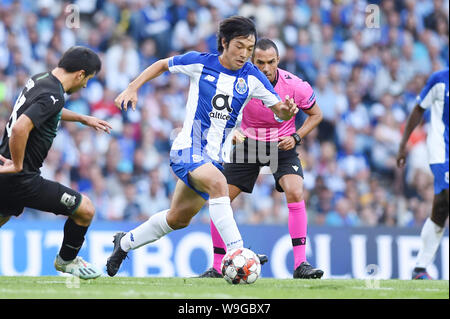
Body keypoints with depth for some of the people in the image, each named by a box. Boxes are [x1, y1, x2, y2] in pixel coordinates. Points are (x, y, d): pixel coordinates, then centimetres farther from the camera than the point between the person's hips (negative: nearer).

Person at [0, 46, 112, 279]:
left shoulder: (39, 79, 10)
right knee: (85, 210, 0)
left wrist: (82, 118, 38)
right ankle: (66, 260, 23)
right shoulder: (52, 96, -20)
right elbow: (20, 128, -34)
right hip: (20, 179, -10)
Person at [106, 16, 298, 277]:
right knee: (217, 183, -35)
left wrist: (288, 110, -25)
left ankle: (125, 242, 39)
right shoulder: (200, 63, -8)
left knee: (178, 219, 16)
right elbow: (163, 65, 9)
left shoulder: (252, 77, -2)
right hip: (188, 148, -5)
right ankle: (236, 253, -40)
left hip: (214, 156, 5)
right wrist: (132, 89, 2)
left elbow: (280, 111, -1)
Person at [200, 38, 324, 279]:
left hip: (282, 145, -2)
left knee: (295, 192, -26)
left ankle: (300, 264, -23)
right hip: (248, 143, 2)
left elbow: (315, 114, -1)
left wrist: (296, 137, -15)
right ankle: (217, 267, 10)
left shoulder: (295, 85, -19)